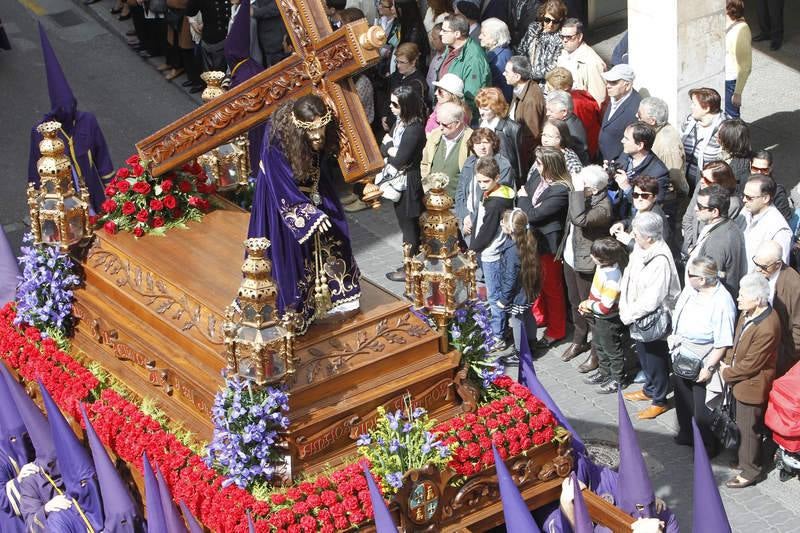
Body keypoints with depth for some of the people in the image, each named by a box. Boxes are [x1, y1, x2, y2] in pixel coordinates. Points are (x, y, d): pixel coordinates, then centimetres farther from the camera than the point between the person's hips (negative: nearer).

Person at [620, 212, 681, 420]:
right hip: (637, 316, 9)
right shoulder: (640, 250, -5)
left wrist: (629, 314, -17)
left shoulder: (660, 262, -31)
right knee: (644, 356, 27)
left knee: (655, 361, 11)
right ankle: (649, 390, 48)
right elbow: (629, 278, 8)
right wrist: (624, 307, 0)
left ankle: (659, 401, 30)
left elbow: (651, 301, -29)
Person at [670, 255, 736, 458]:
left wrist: (709, 368, -24)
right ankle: (686, 434, 49)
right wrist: (674, 336, 14)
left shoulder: (722, 303, -30)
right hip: (681, 358, 8)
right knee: (682, 400, 27)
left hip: (701, 366, -8)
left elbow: (723, 343, -26)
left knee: (702, 411, 6)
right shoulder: (691, 290, -6)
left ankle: (708, 446, 28)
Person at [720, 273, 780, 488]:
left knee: (748, 428, 8)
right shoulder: (748, 313, -5)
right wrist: (728, 363, -2)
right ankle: (747, 460, 43)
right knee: (743, 425, 24)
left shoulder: (766, 328, -33)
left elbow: (750, 365, -25)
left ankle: (750, 471, 25)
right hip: (742, 382, 9)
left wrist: (728, 373, -12)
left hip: (752, 387, -9)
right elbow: (737, 341, 11)